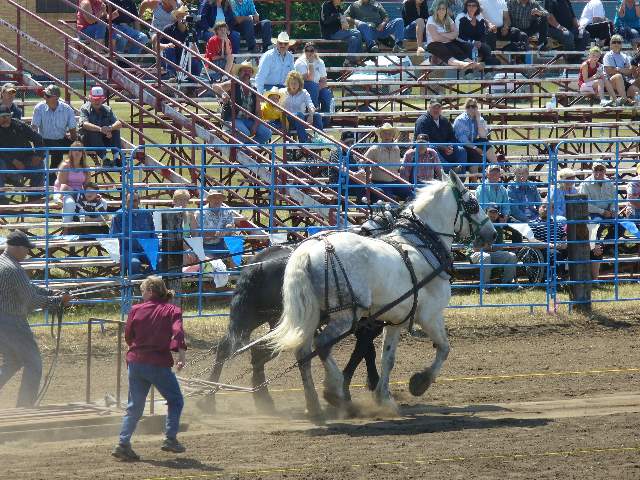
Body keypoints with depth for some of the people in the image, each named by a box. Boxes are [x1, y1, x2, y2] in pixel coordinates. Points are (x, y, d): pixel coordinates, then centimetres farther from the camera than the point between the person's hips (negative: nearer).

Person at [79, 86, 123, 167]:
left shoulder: (107, 109, 4)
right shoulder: (85, 109, -6)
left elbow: (119, 124, -10)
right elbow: (85, 124, -26)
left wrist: (110, 128, -33)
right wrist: (100, 129, -42)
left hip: (104, 139, 4)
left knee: (116, 130, -18)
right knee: (93, 132, -34)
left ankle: (117, 157, -29)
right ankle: (104, 159, -41)